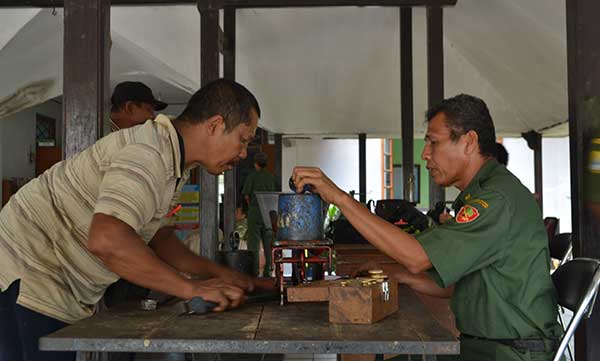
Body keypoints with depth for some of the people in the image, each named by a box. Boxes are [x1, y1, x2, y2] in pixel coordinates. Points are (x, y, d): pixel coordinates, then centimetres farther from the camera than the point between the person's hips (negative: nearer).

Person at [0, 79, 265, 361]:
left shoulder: (174, 164, 6)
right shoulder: (150, 154, -27)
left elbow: (153, 235, 13)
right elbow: (106, 240, -40)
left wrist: (216, 273, 3)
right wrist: (191, 288, -31)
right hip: (30, 275, -9)